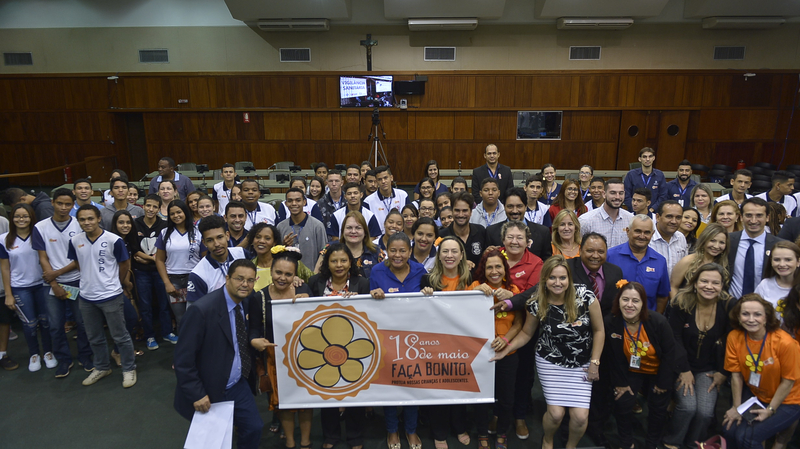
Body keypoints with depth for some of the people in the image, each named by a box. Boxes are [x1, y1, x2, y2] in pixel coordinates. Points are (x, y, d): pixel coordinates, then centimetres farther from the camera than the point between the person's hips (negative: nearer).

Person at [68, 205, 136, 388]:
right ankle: (102, 367, 37)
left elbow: (124, 265, -4)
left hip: (110, 296, -5)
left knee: (120, 336, 5)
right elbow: (77, 263, 15)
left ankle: (129, 369, 19)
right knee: (95, 338, 19)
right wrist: (90, 281, 14)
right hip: (86, 297, 5)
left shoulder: (114, 240, -15)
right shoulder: (75, 241, -1)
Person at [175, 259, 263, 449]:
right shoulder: (202, 310, -25)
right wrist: (197, 394, -21)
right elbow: (183, 359, -22)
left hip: (238, 386, 6)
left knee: (254, 428, 11)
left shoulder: (248, 304, -4)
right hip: (209, 392, -5)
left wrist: (254, 339, -3)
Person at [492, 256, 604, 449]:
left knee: (580, 416, -6)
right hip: (550, 363, 0)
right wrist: (506, 349, -12)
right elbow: (526, 333, 0)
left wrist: (594, 363, -6)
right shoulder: (537, 303, -14)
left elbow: (598, 330, -7)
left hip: (581, 365, 0)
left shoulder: (585, 295, -18)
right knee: (556, 413, -4)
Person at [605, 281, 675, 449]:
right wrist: (621, 382, -6)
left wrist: (663, 382, -9)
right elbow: (613, 356, -12)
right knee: (622, 402, -5)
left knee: (658, 407, 7)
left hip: (658, 371, 0)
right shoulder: (611, 322, -25)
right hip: (631, 371, 1)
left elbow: (669, 352, -14)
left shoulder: (658, 321, -28)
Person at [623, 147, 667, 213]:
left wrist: (652, 209, -8)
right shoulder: (631, 175, 3)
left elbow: (663, 197, 6)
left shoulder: (660, 175, 8)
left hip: (653, 213, 1)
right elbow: (626, 197, 1)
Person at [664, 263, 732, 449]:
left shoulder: (728, 306, -8)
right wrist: (684, 370, -12)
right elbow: (674, 339, -11)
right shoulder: (681, 302, -13)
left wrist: (723, 373, -1)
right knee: (688, 406, -20)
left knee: (705, 411, -16)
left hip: (709, 368, 2)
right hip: (682, 364, -2)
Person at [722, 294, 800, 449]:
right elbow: (736, 374, -6)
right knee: (729, 430, -12)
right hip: (753, 394, 4)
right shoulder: (734, 337, -13)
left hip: (784, 401, -4)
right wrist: (737, 407, -3)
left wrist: (770, 410, -10)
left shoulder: (785, 342, -24)